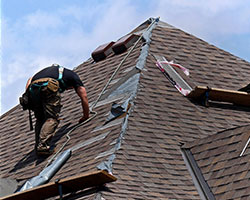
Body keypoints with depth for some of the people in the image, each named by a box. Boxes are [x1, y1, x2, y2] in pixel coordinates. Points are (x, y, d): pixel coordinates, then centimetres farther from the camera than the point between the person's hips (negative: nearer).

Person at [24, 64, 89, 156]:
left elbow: (30, 80, 32)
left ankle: (38, 145, 0)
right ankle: (42, 146, -23)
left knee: (40, 119, 16)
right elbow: (84, 96, 29)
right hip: (50, 86, -5)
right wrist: (86, 116, 37)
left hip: (33, 87, 5)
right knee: (52, 119, -5)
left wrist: (27, 96, 22)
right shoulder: (73, 76, 32)